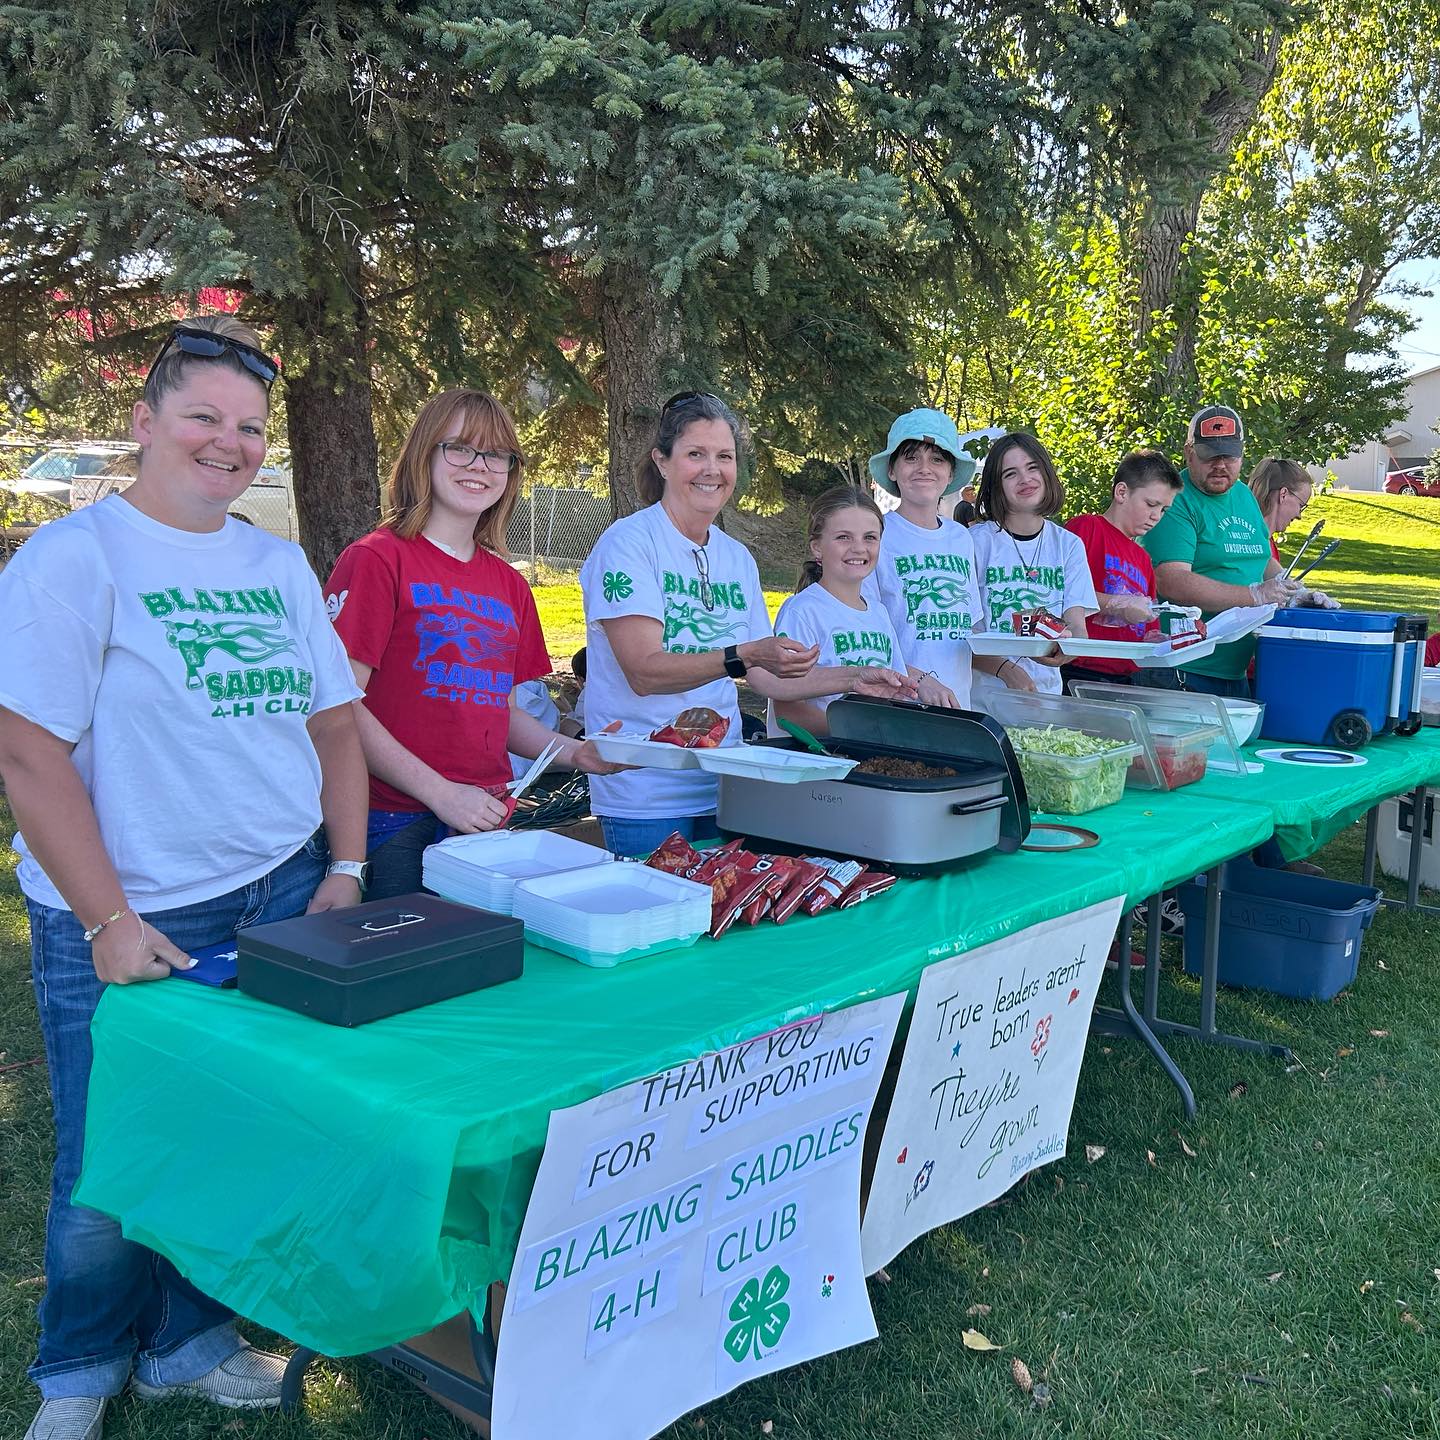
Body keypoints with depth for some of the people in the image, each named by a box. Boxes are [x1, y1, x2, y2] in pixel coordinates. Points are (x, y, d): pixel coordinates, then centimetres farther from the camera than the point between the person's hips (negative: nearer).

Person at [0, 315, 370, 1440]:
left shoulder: (279, 564, 10)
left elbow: (333, 723, 14)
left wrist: (347, 868, 3)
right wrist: (108, 924, -17)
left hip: (283, 899, 5)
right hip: (131, 924, -5)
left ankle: (185, 1343, 35)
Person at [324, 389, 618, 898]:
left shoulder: (510, 584, 14)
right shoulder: (376, 559, -6)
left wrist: (574, 753, 4)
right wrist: (440, 793, -16)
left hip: (487, 821, 6)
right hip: (398, 827, -6)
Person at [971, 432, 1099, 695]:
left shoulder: (1069, 545, 11)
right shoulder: (978, 540, -2)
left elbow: (1077, 626, 4)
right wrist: (1006, 669, -21)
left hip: (1045, 691, 5)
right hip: (985, 691, -5)